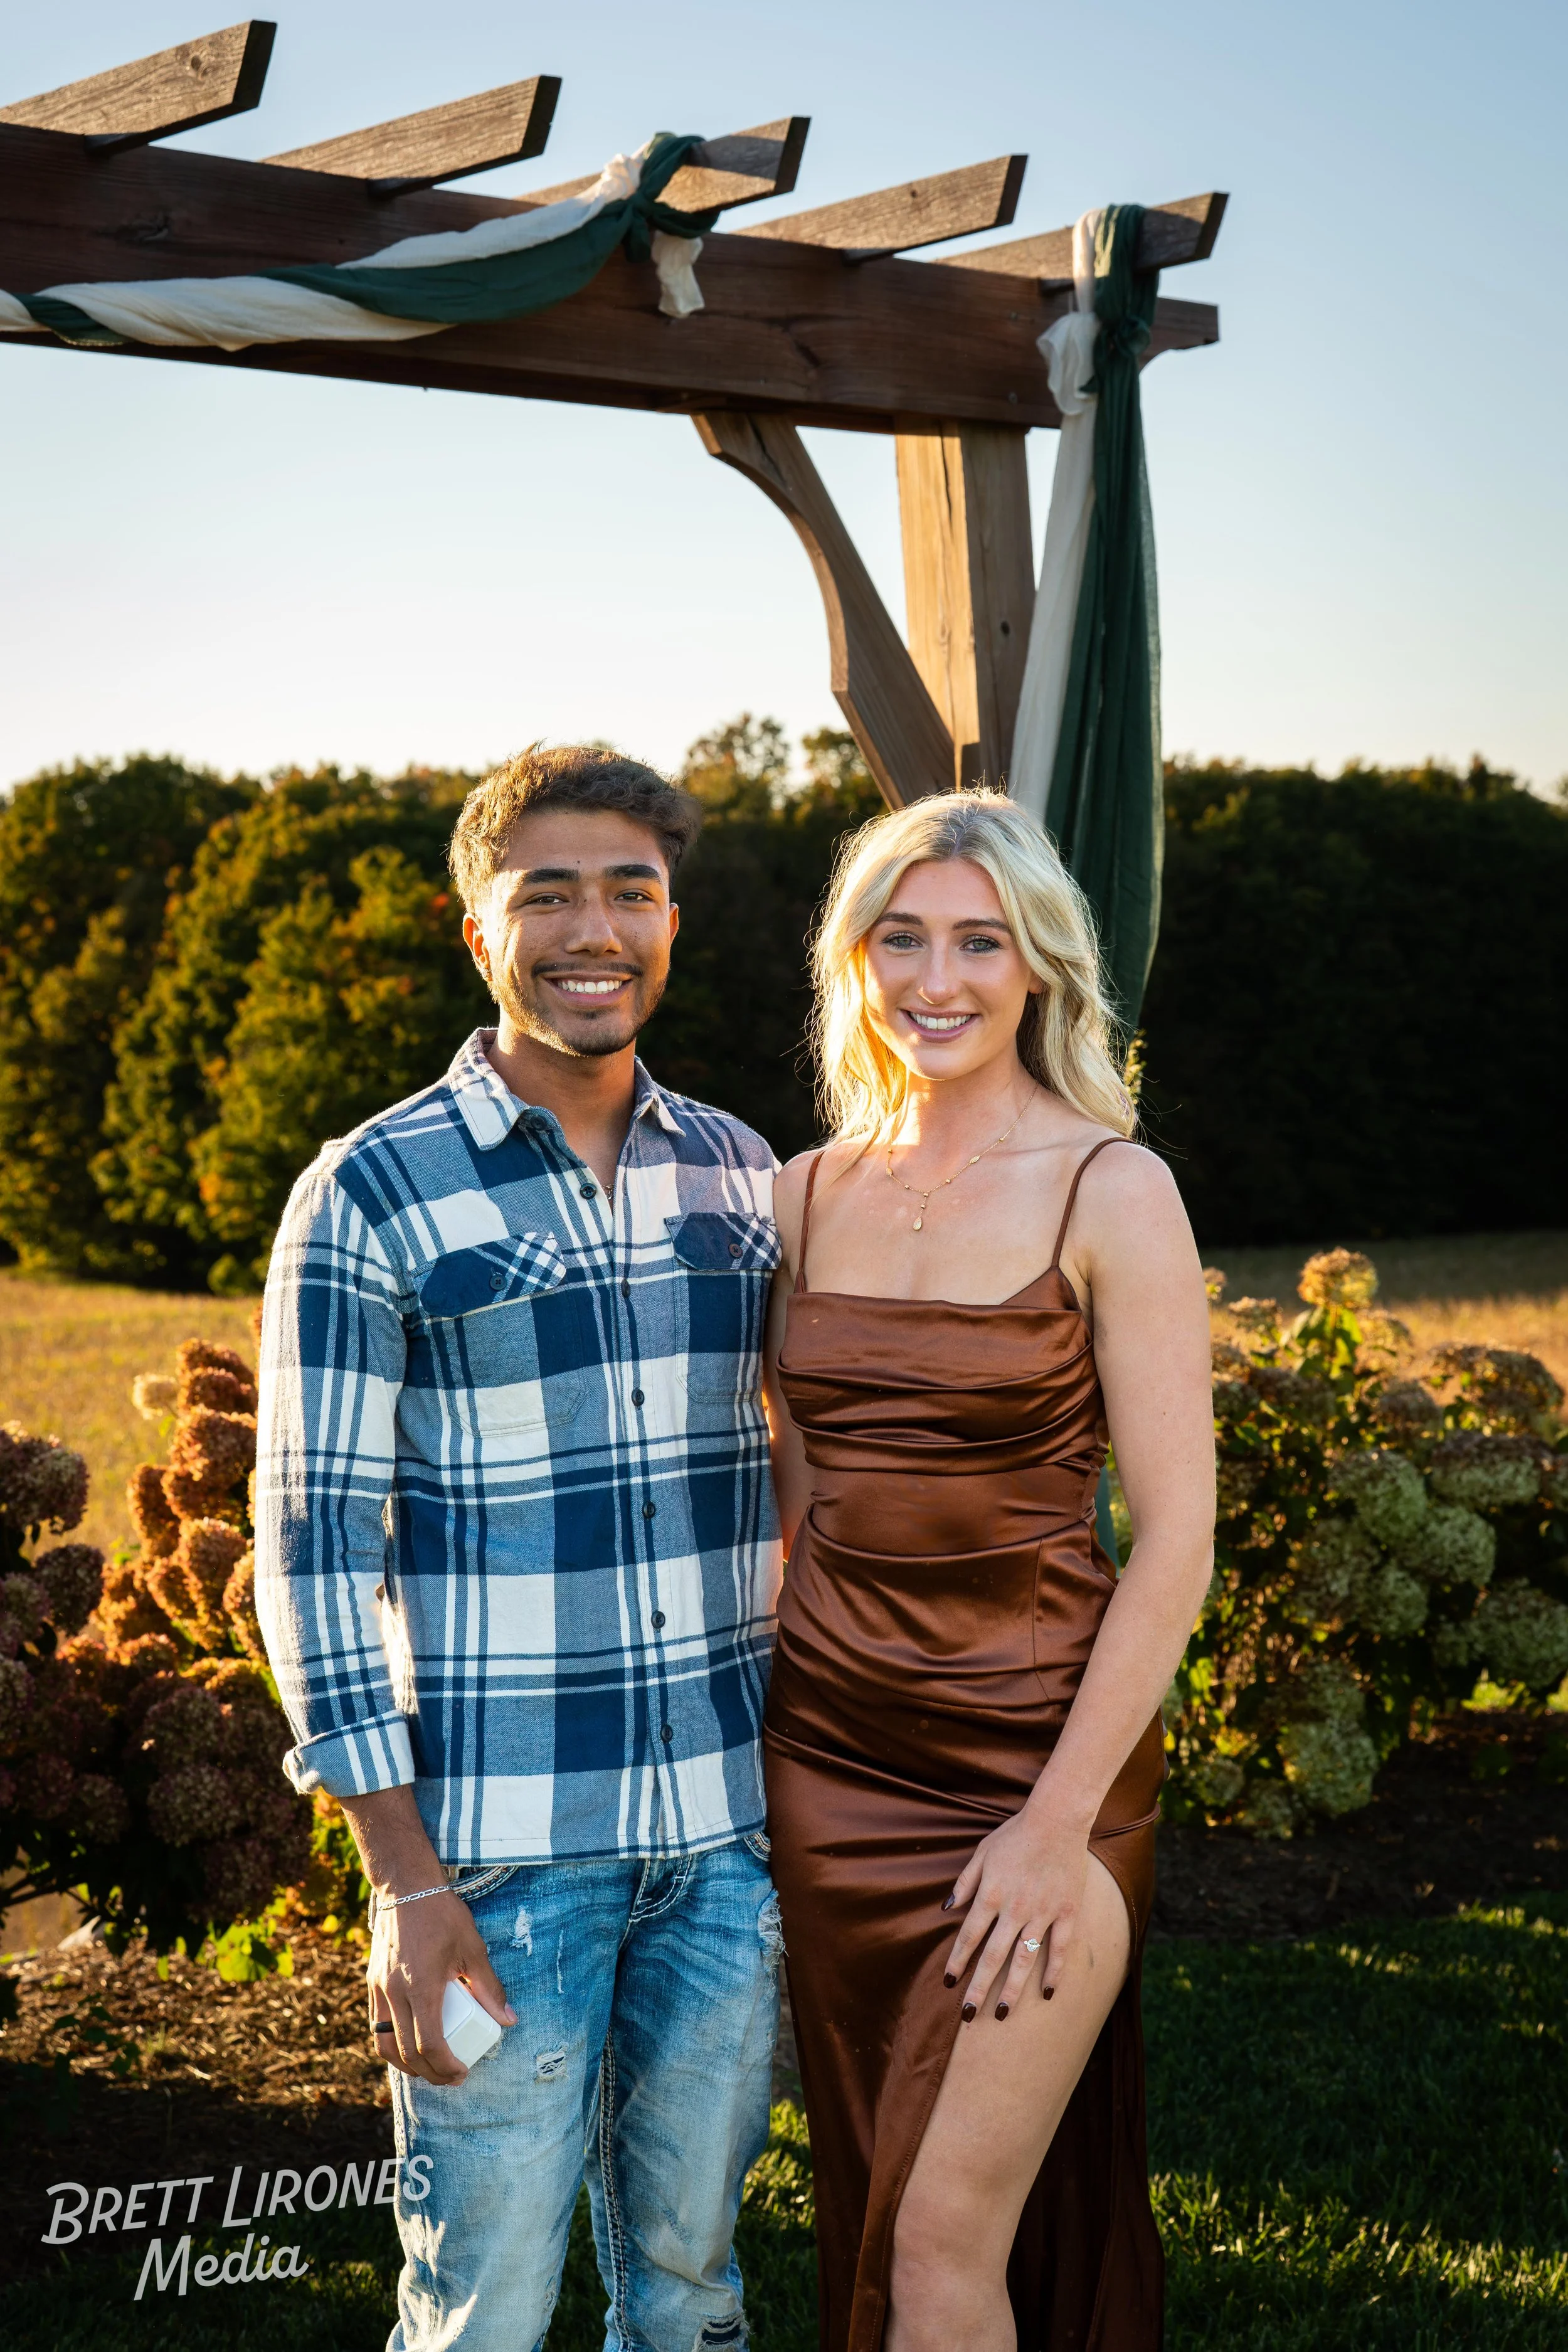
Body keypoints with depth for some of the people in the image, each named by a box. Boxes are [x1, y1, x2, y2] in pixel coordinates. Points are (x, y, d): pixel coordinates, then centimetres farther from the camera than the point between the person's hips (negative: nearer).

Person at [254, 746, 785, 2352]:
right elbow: (315, 1544, -8)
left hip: (730, 1829, 4)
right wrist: (402, 1879, -12)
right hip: (501, 1848, -4)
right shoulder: (373, 1196, -8)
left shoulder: (737, 1174, 7)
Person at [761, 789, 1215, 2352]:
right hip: (832, 1753, 5)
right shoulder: (806, 1194, 6)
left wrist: (1056, 1822, -15)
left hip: (1038, 1751, -5)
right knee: (873, 2219, 13)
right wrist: (746, 1733, 9)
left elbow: (1175, 1534, -11)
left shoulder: (1110, 1194, -9)